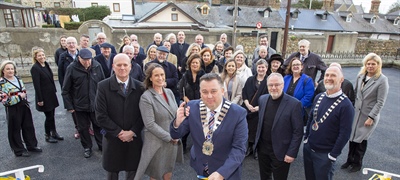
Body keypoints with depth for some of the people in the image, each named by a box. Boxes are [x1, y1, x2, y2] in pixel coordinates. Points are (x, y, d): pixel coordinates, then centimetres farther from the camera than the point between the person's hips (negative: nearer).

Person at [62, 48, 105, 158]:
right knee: (83, 127, 14)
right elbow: (66, 90, -6)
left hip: (96, 103, 1)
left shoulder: (97, 66, -8)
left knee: (98, 125, 14)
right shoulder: (72, 68, -12)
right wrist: (69, 106, -6)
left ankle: (102, 145, 32)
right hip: (80, 105, -1)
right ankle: (87, 147, 33)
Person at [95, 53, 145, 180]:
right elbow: (101, 116, -11)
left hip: (134, 138, 1)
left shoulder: (139, 87, -2)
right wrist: (119, 133, -13)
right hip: (112, 139, -1)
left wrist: (132, 132, -11)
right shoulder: (103, 86, -7)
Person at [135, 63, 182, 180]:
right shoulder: (146, 97, -14)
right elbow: (150, 124, -18)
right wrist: (169, 137, -15)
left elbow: (176, 114, 8)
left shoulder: (169, 92, 4)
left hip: (173, 141, 5)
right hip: (157, 143, -5)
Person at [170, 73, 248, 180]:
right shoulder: (192, 107, -12)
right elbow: (175, 135, -7)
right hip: (200, 167, 3)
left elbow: (239, 148, -20)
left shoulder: (238, 113, -20)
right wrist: (178, 122, -29)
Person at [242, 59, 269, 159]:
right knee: (248, 129, 9)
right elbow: (244, 93, 5)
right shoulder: (250, 79, 10)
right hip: (247, 109, 3)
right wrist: (248, 104, -10)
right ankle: (249, 147, 29)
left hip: (261, 111, -3)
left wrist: (259, 107, -15)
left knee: (257, 130, 5)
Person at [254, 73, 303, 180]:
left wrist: (292, 153, -14)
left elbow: (298, 132, -13)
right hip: (262, 148, 5)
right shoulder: (262, 99, 1)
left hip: (280, 152, -4)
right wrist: (257, 141, 11)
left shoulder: (294, 104, -15)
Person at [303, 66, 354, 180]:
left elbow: (345, 134, -17)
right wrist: (306, 138, 9)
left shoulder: (345, 105, -18)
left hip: (325, 154, -5)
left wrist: (333, 155, -14)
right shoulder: (319, 97, 1)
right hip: (308, 147, 5)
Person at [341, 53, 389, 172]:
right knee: (352, 137, 11)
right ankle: (350, 160, 31)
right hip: (356, 112, 4)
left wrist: (371, 117, -14)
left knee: (361, 140, 9)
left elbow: (380, 102, -13)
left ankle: (357, 163, 30)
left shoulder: (382, 80, -13)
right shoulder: (360, 76, 1)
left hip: (369, 116, -4)